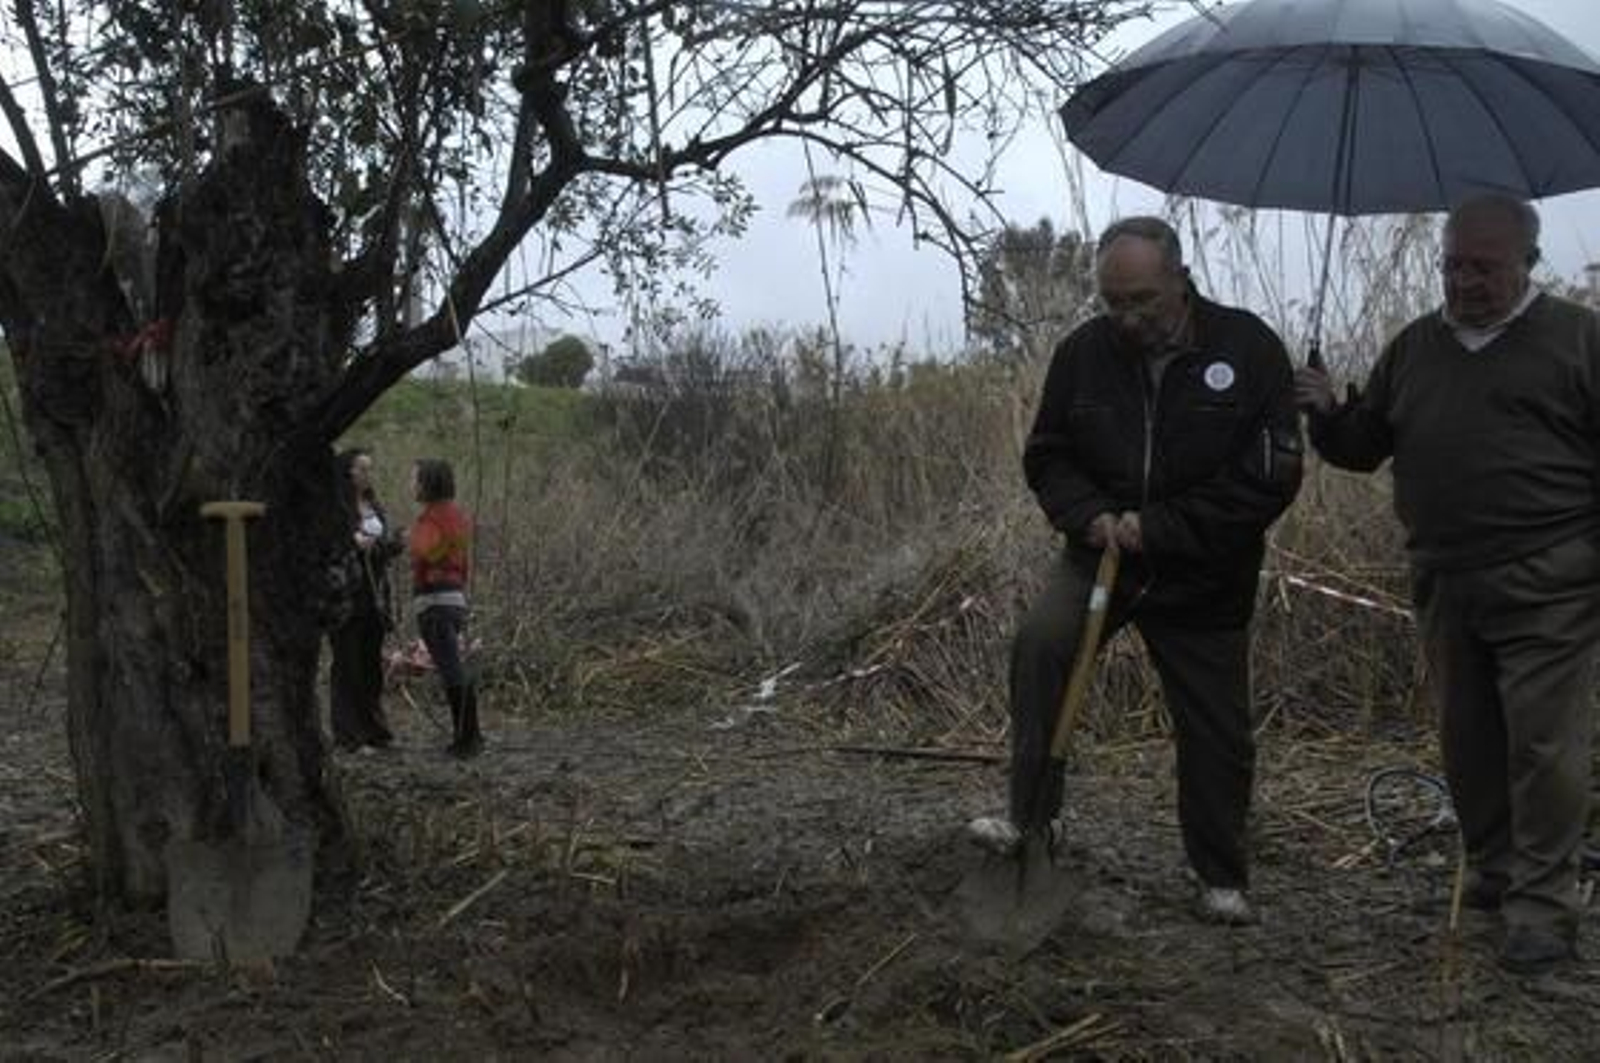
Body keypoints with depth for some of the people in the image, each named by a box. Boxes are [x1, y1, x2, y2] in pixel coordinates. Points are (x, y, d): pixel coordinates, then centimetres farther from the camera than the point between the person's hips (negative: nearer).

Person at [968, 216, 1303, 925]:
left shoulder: (1248, 348, -12)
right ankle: (1028, 817, -16)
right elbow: (1047, 457, 7)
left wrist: (1160, 528, -18)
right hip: (1102, 555, 1)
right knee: (1040, 643, -27)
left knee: (1217, 732, 6)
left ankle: (1222, 879, 26)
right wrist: (1090, 515, -14)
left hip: (1205, 580, -1)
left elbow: (1272, 478, -14)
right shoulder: (1084, 353, -4)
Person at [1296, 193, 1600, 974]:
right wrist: (1328, 415, -3)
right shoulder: (1414, 346, 14)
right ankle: (1494, 873, 27)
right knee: (1468, 743, 12)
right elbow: (1364, 448, 19)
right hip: (1445, 585, 5)